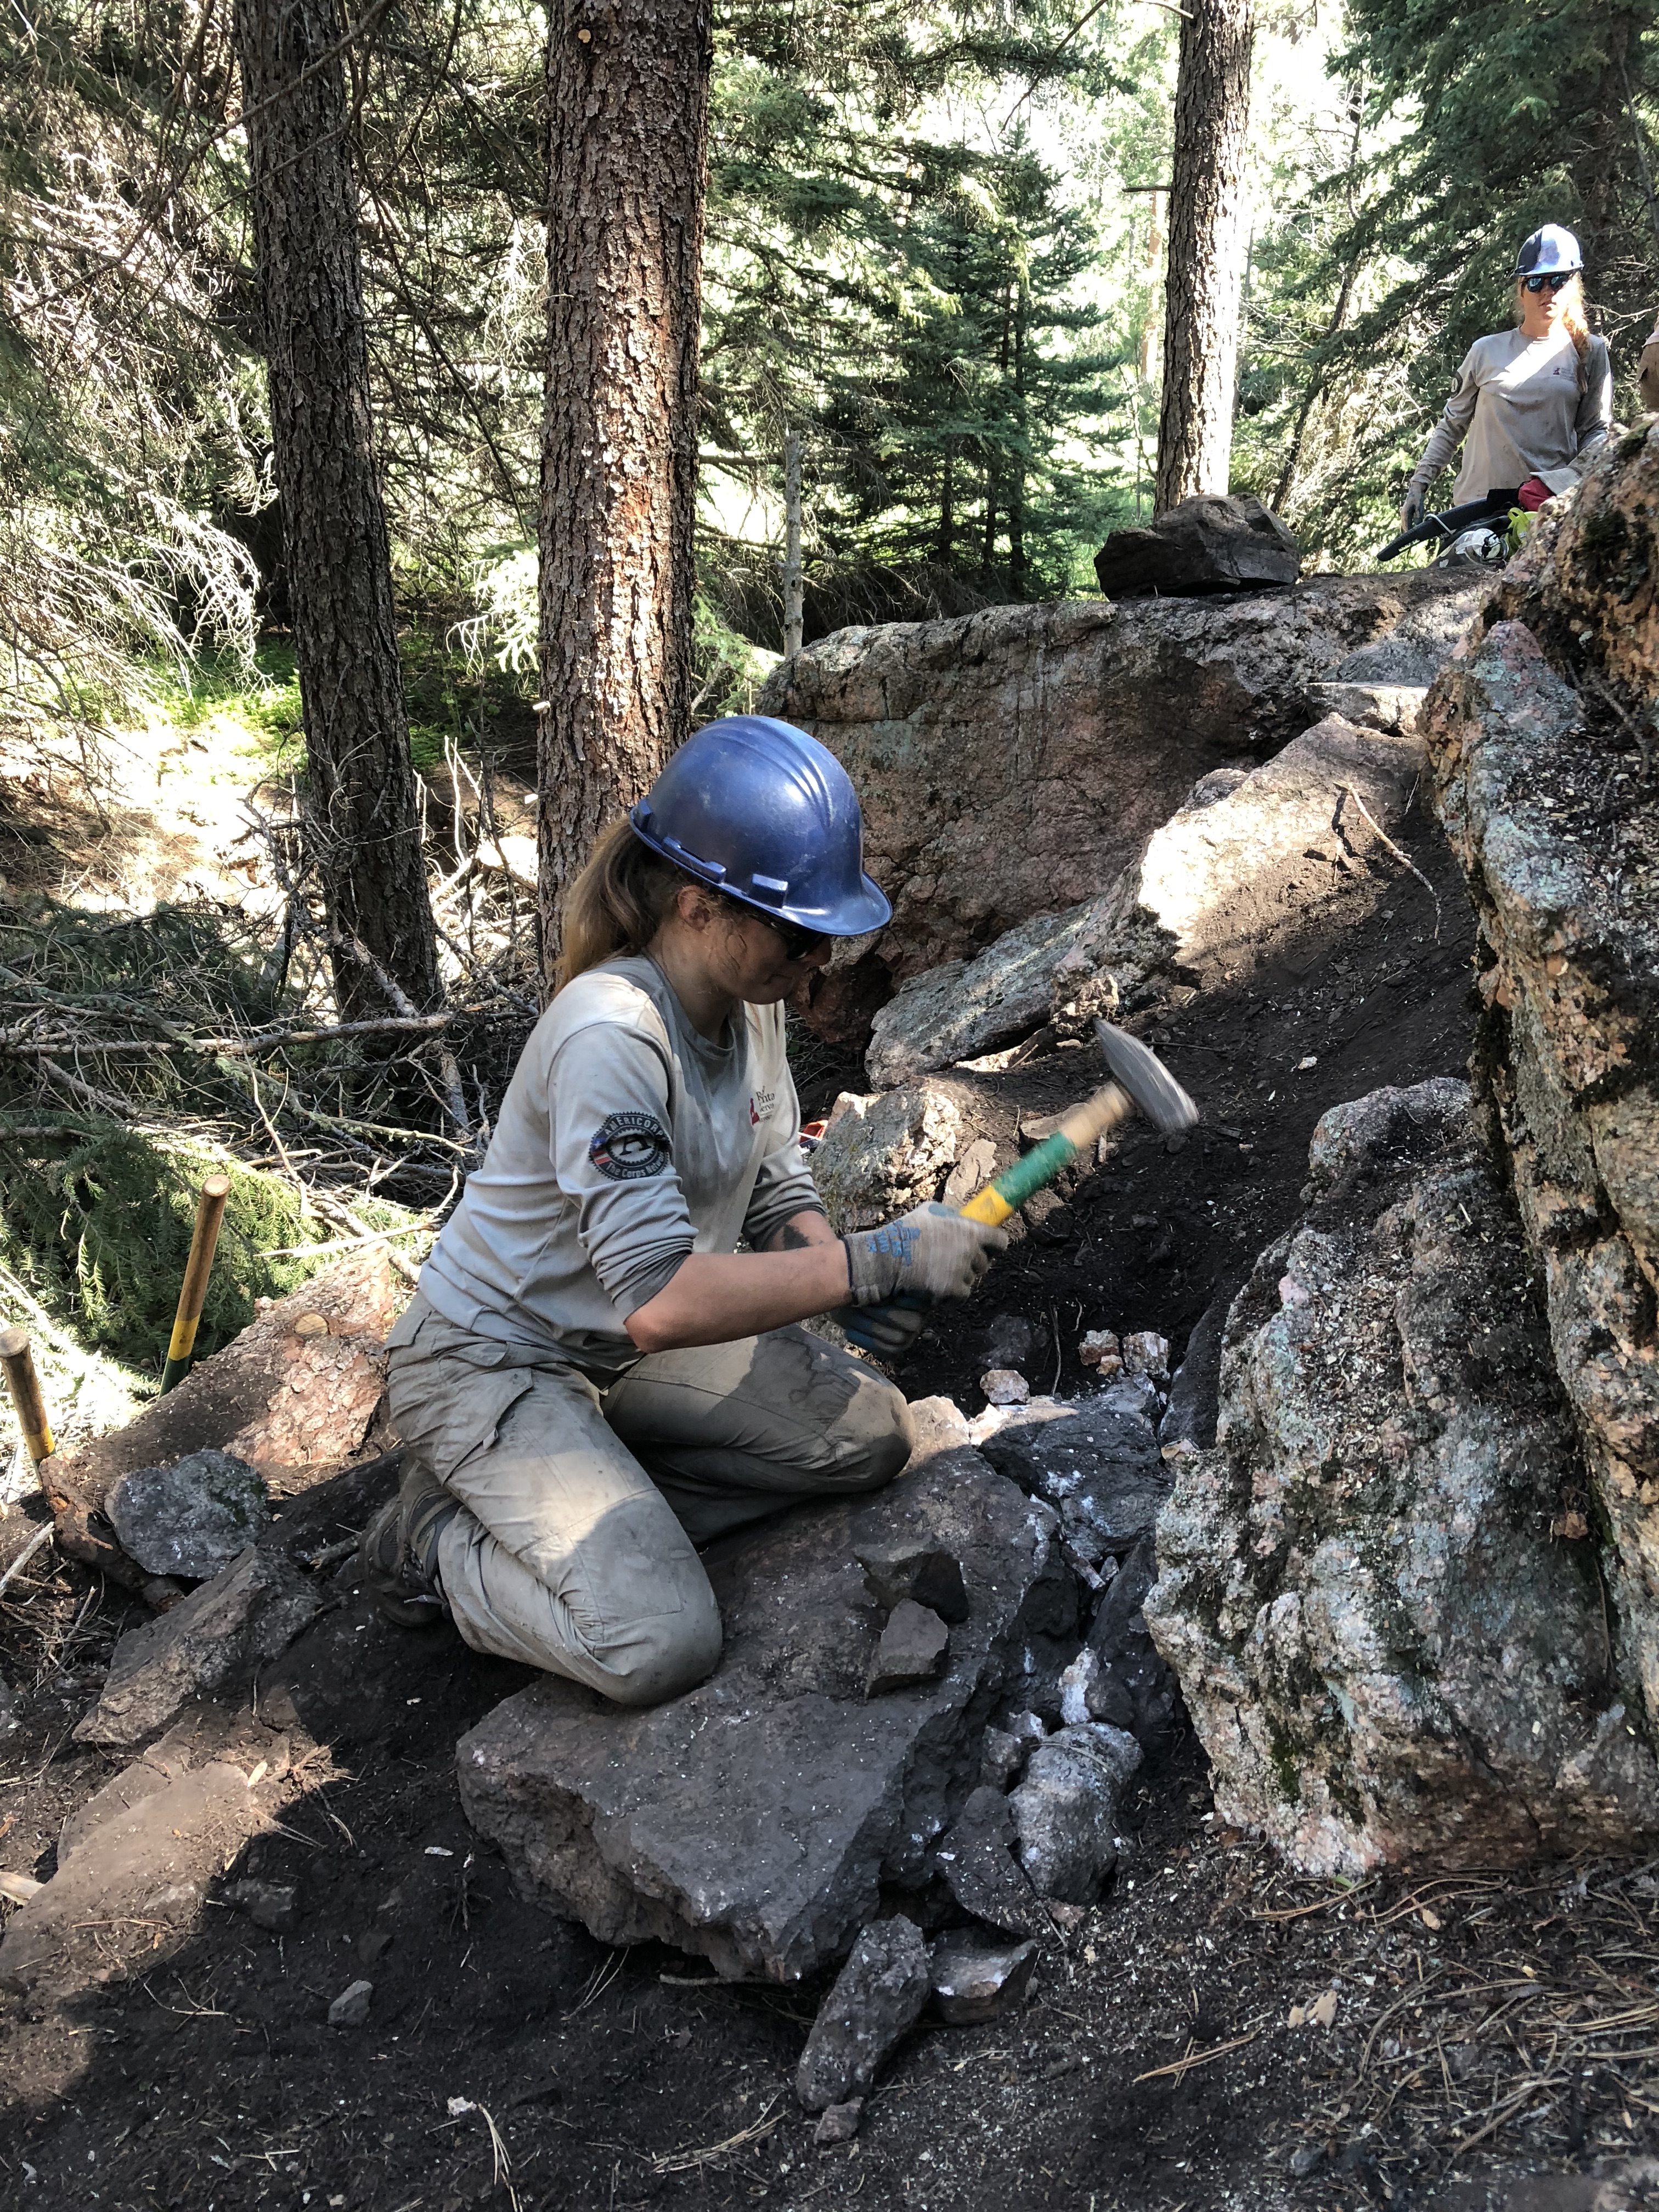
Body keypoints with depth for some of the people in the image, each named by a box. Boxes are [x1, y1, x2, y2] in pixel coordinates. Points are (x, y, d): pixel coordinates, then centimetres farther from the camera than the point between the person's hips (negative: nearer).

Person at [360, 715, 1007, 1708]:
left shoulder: (751, 1000, -4)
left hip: (627, 1347, 9)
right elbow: (658, 1302, -38)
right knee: (661, 1645, -22)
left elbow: (778, 1193, 4)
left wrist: (849, 1276, -17)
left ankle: (558, 1513, 4)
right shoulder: (609, 1037, -32)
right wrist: (874, 1263, -36)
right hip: (493, 1359, -8)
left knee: (871, 1434, -3)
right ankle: (437, 1541, 5)